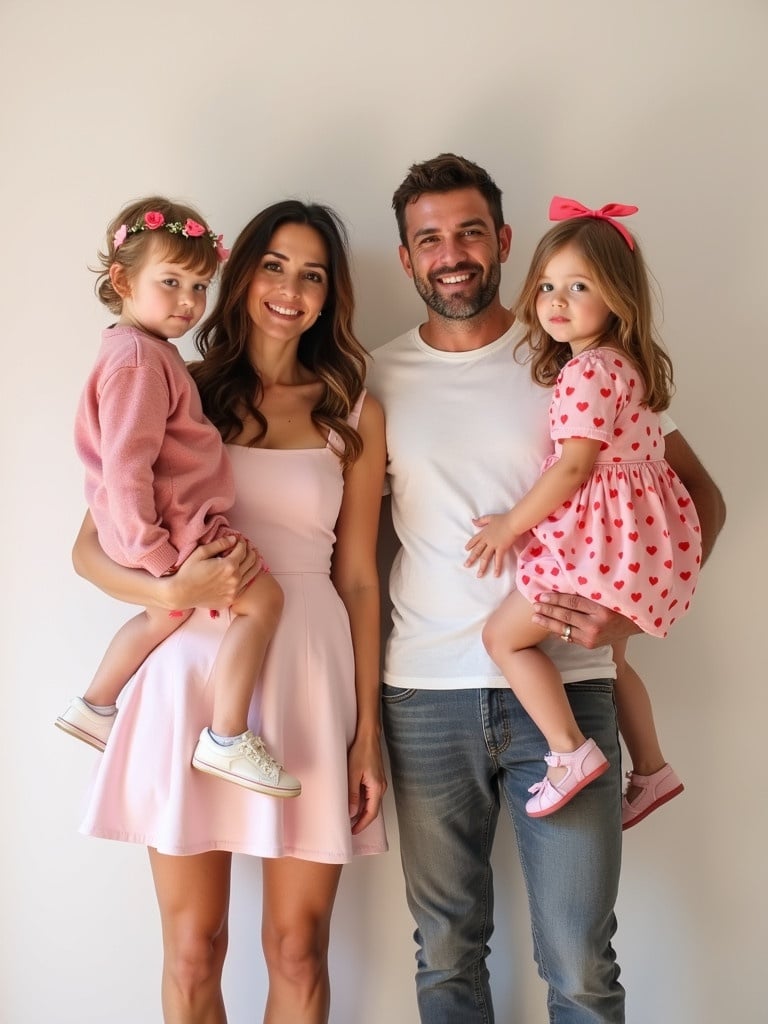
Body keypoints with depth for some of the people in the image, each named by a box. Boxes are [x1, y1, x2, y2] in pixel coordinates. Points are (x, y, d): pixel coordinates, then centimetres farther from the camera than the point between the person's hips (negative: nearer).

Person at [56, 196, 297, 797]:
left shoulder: (148, 350, 14)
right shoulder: (138, 359, -19)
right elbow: (125, 465, -24)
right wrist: (153, 551, -23)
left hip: (168, 524, 11)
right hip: (170, 527, -11)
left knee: (167, 612, 29)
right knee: (263, 598, -11)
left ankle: (95, 707, 42)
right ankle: (228, 741, -8)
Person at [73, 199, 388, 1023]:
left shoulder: (353, 415, 8)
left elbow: (358, 578, 7)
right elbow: (90, 546, 3)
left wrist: (367, 732, 4)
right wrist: (171, 591, -18)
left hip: (307, 678, 1)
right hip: (190, 676, 0)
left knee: (298, 948, 8)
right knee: (192, 951, 8)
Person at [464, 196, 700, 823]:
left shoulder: (586, 371, -18)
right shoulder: (626, 363, 11)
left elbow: (573, 467, -19)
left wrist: (511, 524, -8)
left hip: (601, 536, -10)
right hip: (639, 531, 10)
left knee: (504, 635, -2)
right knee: (607, 652, 25)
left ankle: (571, 752, -5)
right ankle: (652, 770, 33)